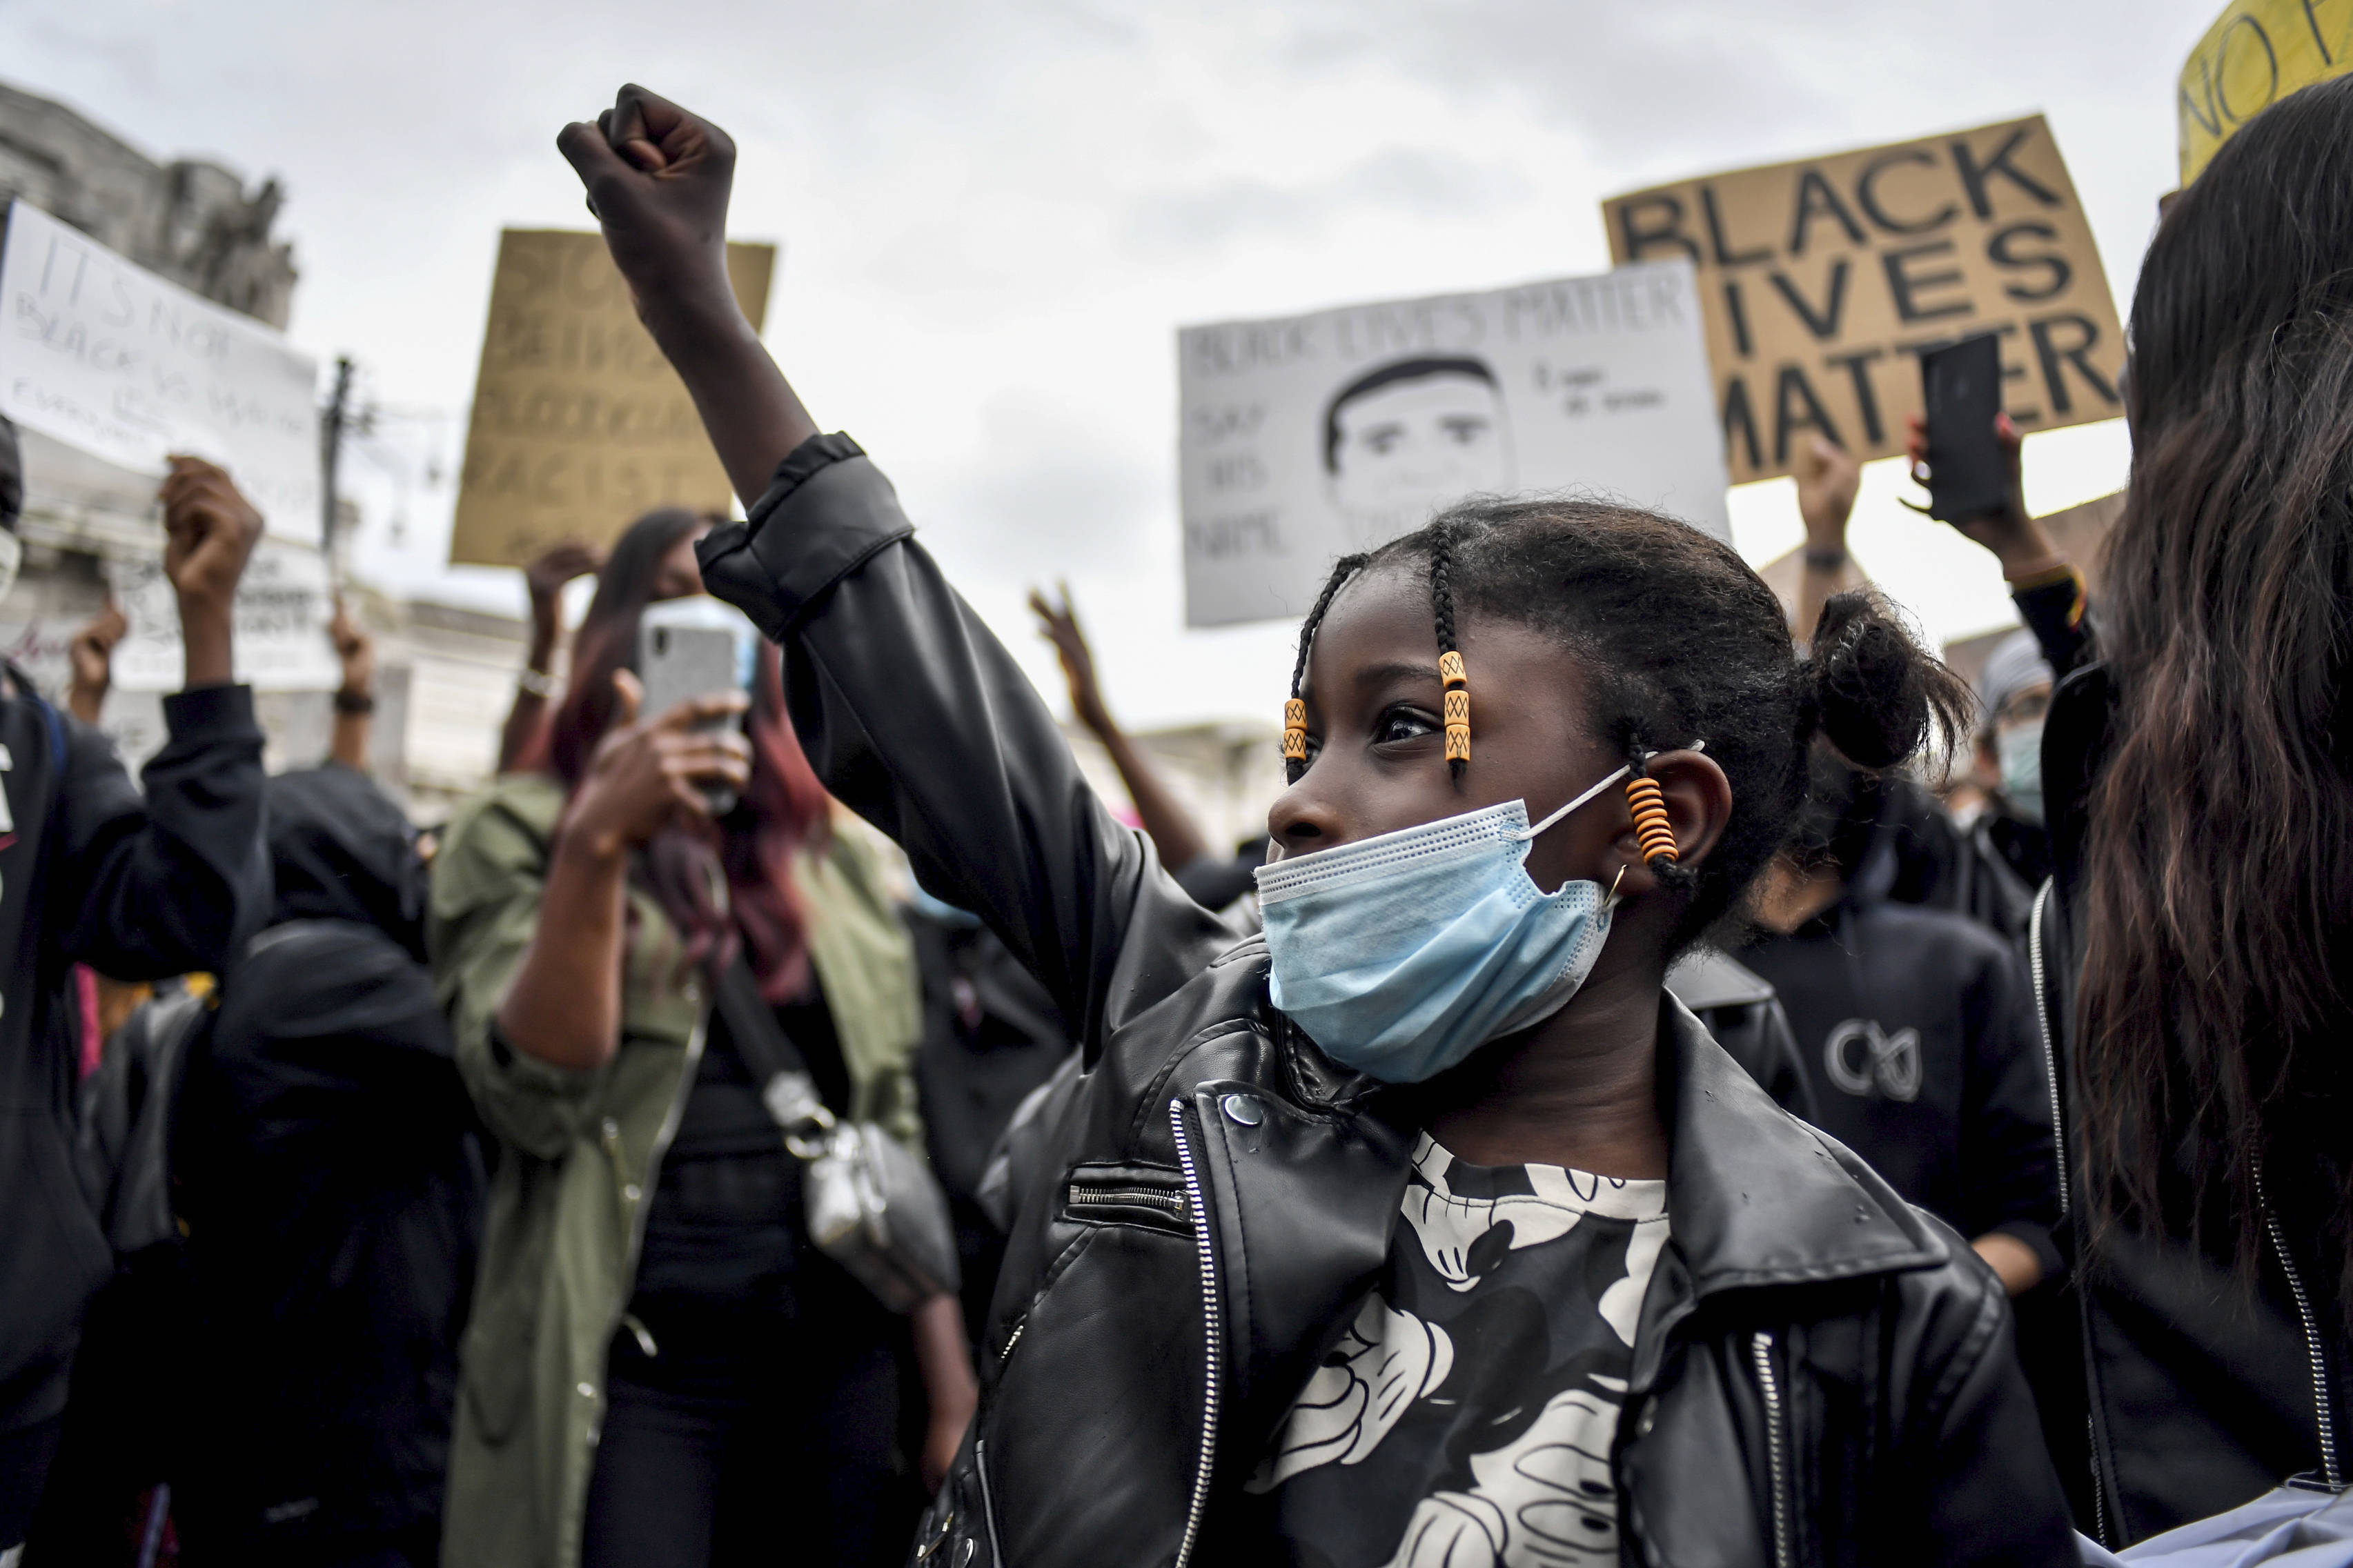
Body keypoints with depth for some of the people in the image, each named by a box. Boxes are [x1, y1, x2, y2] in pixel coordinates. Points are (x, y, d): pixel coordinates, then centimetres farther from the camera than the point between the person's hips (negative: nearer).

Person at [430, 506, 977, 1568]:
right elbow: (538, 1101, -12)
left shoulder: (833, 859, 10)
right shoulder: (518, 832, 0)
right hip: (634, 1367, -3)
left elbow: (896, 1132, 10)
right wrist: (597, 844, -21)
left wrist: (949, 1385, 6)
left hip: (841, 1355, 4)